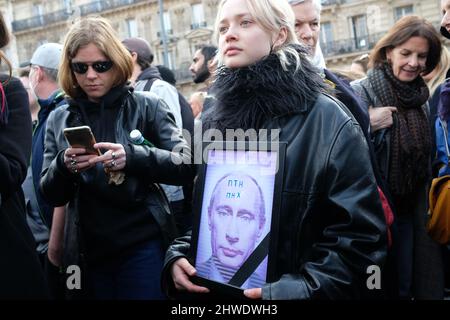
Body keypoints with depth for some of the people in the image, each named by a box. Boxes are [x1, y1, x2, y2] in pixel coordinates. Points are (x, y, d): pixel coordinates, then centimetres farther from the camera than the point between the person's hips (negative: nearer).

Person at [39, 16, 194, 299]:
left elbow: (187, 166, -9)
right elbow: (51, 195, 7)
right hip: (87, 252, 3)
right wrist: (63, 165, -15)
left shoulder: (146, 106, -1)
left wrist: (131, 156, -25)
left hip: (143, 246, -3)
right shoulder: (59, 119, 8)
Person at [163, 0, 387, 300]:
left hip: (288, 291, -4)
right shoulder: (214, 124, 4)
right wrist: (179, 256, -8)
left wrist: (298, 290, -28)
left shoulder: (329, 122, -12)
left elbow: (360, 238, -17)